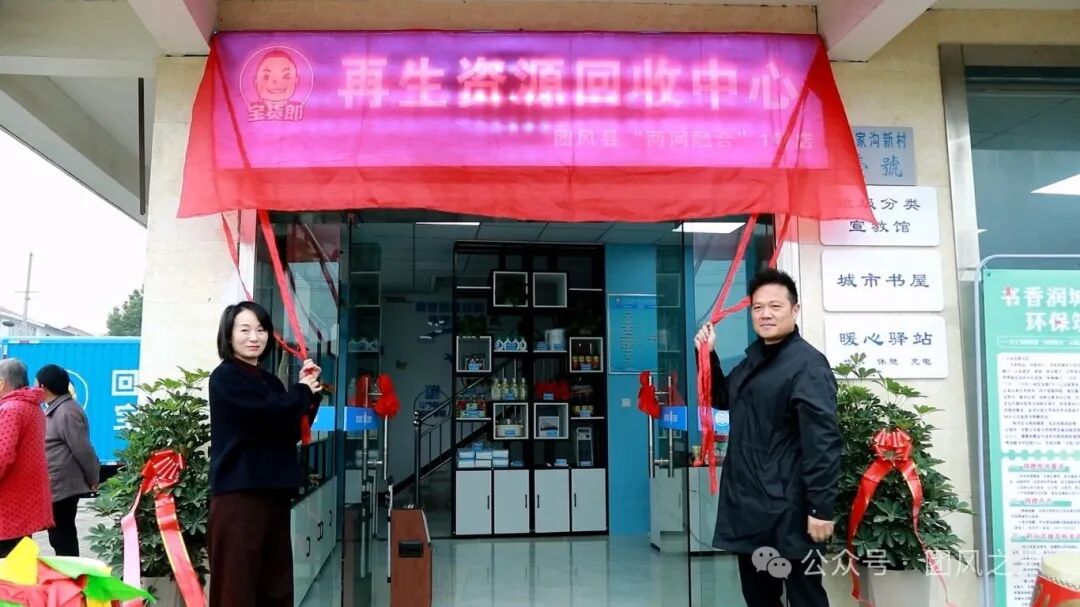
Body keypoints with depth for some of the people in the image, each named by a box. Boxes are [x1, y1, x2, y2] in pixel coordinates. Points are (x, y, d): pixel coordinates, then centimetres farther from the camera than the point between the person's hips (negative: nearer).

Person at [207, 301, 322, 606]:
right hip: (238, 494, -7)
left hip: (274, 492, 8)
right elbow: (270, 415, -18)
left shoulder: (270, 381, 17)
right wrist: (302, 391, 0)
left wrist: (308, 393, 2)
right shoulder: (225, 377, -5)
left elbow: (292, 432, 15)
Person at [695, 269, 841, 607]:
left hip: (789, 512, -9)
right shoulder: (753, 360, 14)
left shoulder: (807, 364, -14)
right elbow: (723, 399, 29)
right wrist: (709, 356, 14)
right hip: (749, 505, 9)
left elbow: (822, 440, -19)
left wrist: (821, 507, -23)